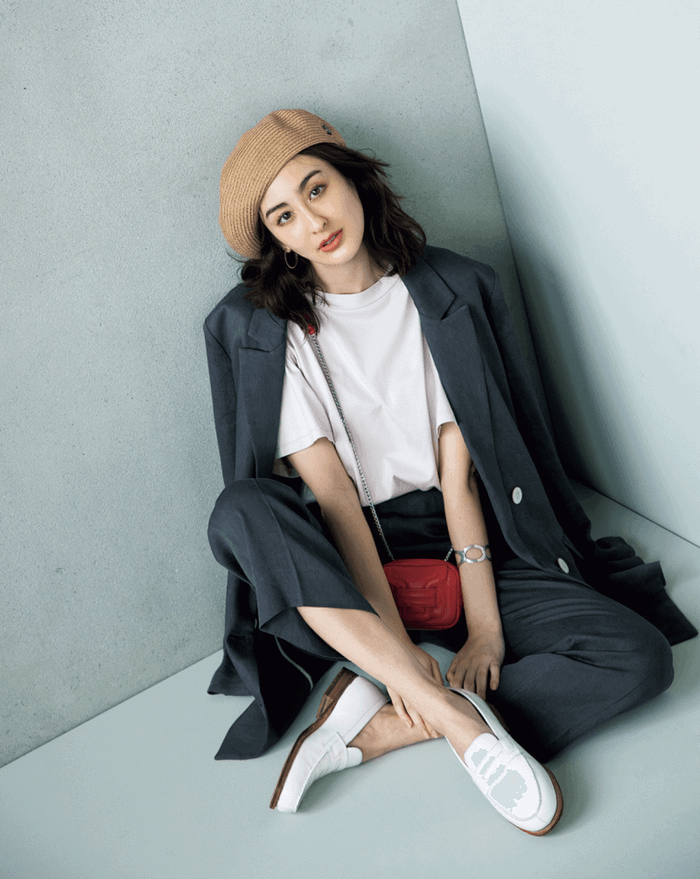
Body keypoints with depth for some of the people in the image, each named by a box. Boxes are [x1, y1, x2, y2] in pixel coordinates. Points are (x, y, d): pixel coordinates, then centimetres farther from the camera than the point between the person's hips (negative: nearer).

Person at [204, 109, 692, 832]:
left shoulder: (451, 292, -2)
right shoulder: (261, 330, -5)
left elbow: (459, 470, -8)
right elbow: (330, 492, -13)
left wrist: (485, 623, -15)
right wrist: (395, 637, -21)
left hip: (464, 547, 1)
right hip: (345, 567, -1)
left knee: (640, 660, -18)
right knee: (243, 509, -32)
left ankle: (375, 728, -19)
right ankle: (456, 716, -30)